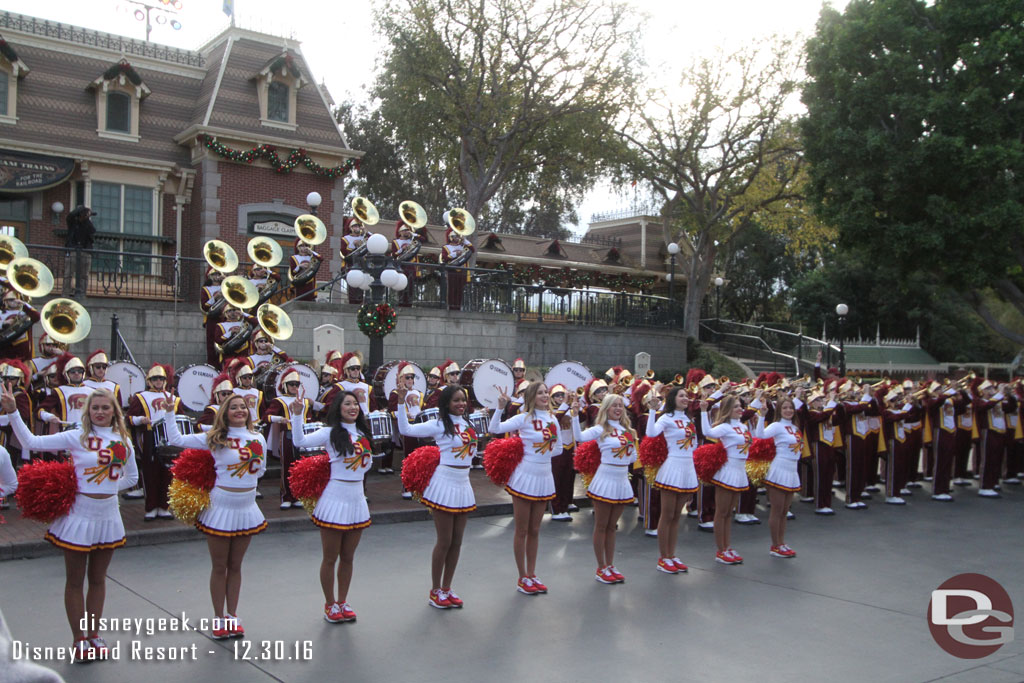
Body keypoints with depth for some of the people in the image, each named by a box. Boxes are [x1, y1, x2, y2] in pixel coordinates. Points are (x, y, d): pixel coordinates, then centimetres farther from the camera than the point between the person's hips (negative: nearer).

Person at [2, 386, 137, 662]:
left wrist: (108, 487, 1)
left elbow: (132, 477, 15)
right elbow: (31, 442, -15)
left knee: (98, 578, 14)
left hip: (108, 515, 4)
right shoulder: (76, 437, -8)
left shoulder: (123, 441, 3)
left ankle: (94, 635, 26)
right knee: (75, 581, 6)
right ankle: (79, 640, 18)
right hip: (80, 513, -3)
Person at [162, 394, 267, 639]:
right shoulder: (215, 438, -6)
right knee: (219, 567, 7)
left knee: (235, 566, 14)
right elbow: (176, 439, -8)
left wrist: (245, 479, 3)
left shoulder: (258, 438, 4)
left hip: (247, 508, 3)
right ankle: (219, 617, 19)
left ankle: (232, 616, 23)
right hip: (221, 506, -3)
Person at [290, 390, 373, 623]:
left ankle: (342, 602, 27)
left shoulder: (363, 434, 10)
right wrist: (297, 415, -30)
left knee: (348, 557, 14)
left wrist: (355, 472, 6)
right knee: (330, 558, 5)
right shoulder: (330, 433, -7)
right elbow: (300, 441, -22)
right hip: (335, 497, -5)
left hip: (357, 497, 5)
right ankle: (330, 604, 20)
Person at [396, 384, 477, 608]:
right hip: (445, 484, -7)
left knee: (457, 541, 11)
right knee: (444, 541, 1)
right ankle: (435, 591, 15)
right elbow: (406, 429, -21)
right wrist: (401, 403, -28)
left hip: (463, 485, 7)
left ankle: (446, 588, 23)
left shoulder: (467, 424, 9)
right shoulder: (439, 425, -11)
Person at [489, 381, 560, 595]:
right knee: (522, 531, 5)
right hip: (525, 476, -5)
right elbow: (494, 429, -21)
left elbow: (558, 448, 13)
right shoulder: (524, 418, -11)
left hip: (544, 477, 5)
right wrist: (501, 407, -32)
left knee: (534, 530, 14)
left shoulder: (552, 419, 5)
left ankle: (532, 575, 25)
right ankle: (523, 578, 15)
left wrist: (543, 453, -3)